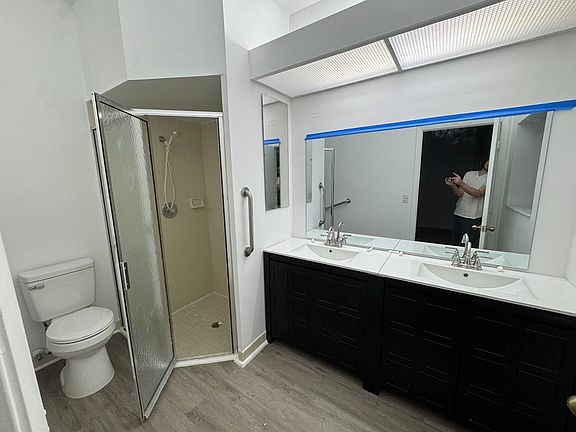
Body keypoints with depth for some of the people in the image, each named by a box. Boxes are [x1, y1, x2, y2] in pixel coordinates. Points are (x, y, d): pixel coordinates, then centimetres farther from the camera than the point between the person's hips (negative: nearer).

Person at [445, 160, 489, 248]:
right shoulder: (469, 174, 13)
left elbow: (478, 193, -18)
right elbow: (460, 193, 4)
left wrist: (460, 183, -28)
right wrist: (452, 186, -16)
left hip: (472, 219, -4)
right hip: (458, 214, 5)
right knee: (454, 243, 11)